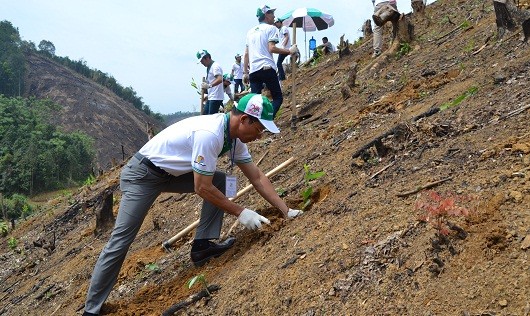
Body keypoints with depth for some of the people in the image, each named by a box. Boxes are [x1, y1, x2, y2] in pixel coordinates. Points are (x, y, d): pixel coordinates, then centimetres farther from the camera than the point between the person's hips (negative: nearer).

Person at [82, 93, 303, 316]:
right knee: (121, 240, -8)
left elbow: (257, 177, 2)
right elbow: (203, 189, -27)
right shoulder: (209, 134, -31)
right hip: (142, 173, -8)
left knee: (221, 181, -2)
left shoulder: (234, 136, -4)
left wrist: (285, 210, -1)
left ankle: (202, 245, -1)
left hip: (172, 173, 9)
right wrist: (240, 212, -18)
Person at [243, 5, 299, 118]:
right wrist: (289, 51, -3)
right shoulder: (271, 28, 2)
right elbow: (272, 48, -11)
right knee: (278, 98, -1)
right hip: (267, 69, -6)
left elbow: (246, 53, 21)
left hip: (253, 71, 6)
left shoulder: (251, 31, 22)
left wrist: (245, 72, 23)